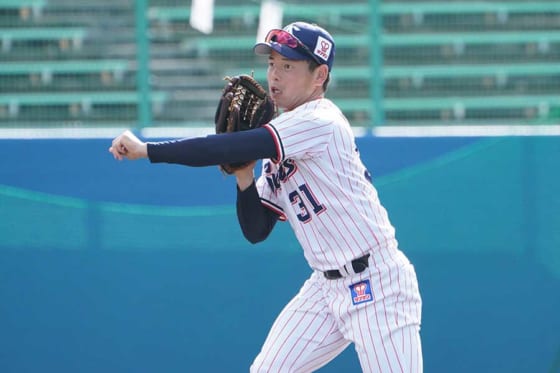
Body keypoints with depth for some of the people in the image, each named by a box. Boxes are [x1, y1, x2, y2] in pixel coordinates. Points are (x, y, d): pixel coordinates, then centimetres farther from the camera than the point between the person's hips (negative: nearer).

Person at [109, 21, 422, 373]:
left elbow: (233, 148, -25)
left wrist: (146, 149, -21)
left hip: (377, 285, -9)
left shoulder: (321, 122, -16)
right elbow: (256, 231, 11)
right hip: (327, 287, 9)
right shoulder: (279, 146, 12)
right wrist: (244, 176, -6)